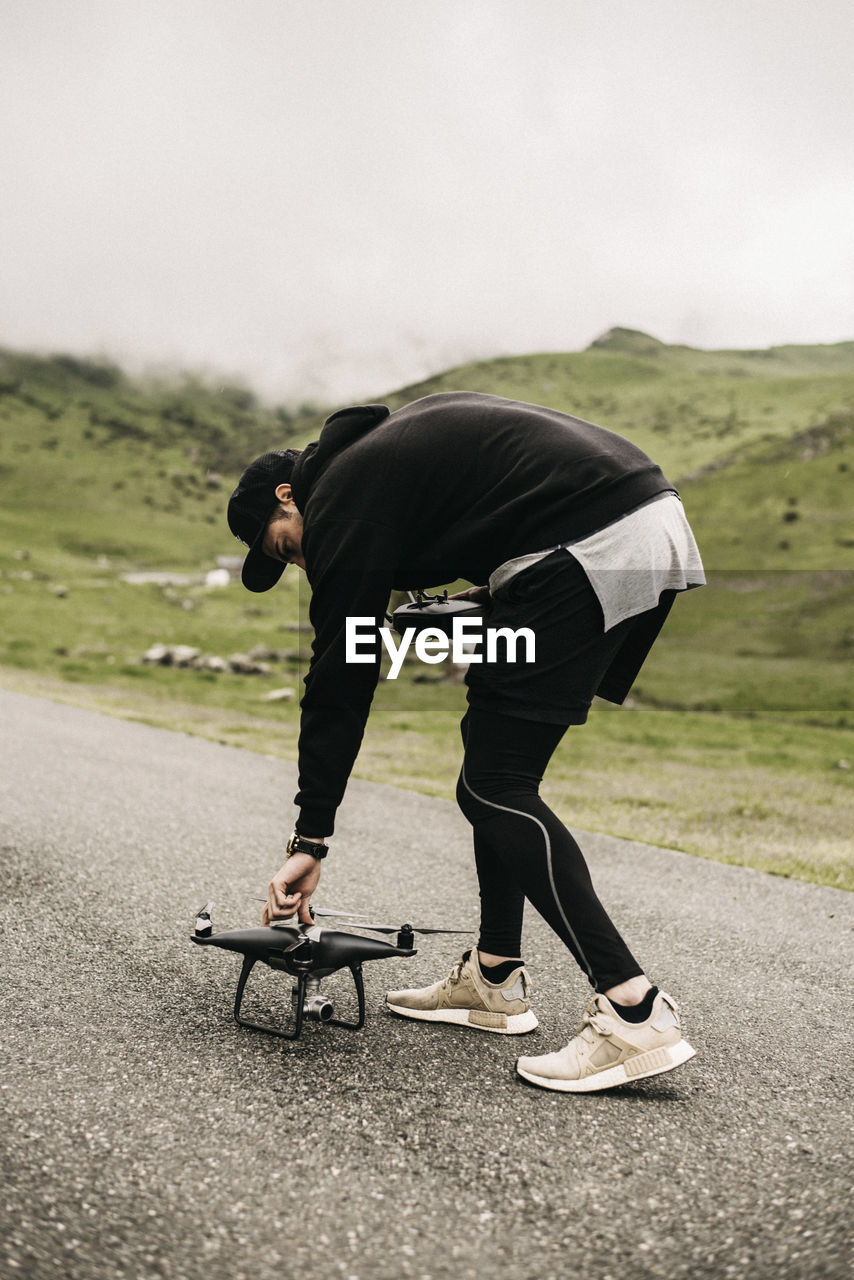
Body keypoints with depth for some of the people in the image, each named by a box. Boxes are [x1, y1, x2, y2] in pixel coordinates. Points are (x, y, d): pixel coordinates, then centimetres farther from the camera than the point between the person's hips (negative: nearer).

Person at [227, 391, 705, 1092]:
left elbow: (338, 681, 0)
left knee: (495, 785, -6)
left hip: (588, 547, -10)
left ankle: (635, 1012, -8)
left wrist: (310, 839, 5)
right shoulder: (391, 438, 27)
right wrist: (494, 592, 15)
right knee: (496, 758, 15)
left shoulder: (340, 500, 1)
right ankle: (496, 980, 23)